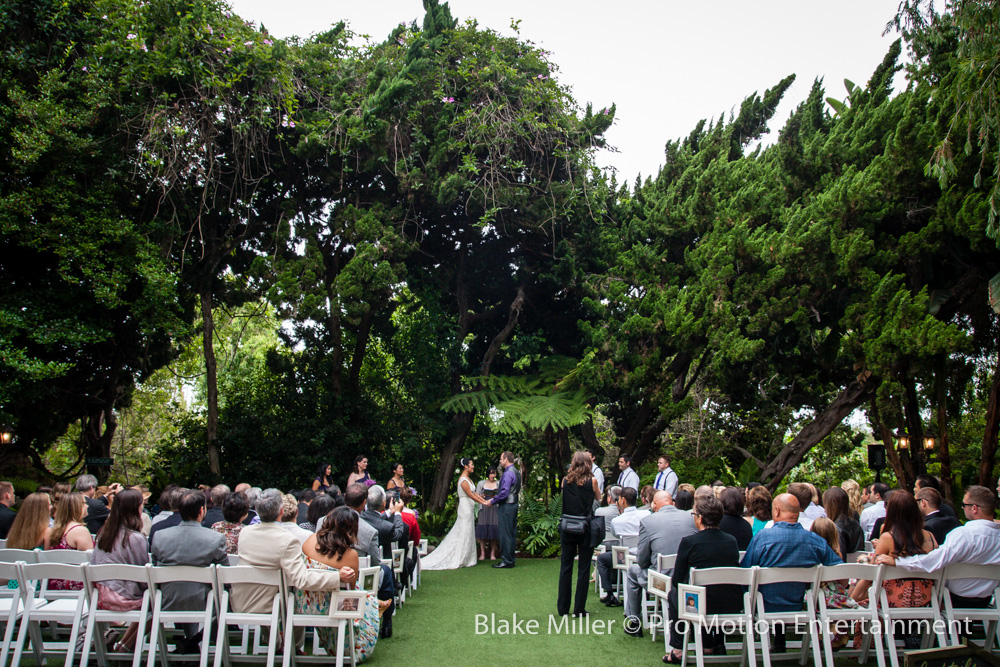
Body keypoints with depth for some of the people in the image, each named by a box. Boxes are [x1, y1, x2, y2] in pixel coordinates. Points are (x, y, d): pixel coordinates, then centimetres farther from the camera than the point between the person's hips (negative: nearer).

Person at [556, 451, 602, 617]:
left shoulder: (565, 480, -1)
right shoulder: (591, 480, -8)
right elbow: (598, 496, 10)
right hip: (585, 528, -2)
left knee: (565, 568, 11)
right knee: (583, 569, 6)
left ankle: (563, 608, 18)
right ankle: (579, 609, 9)